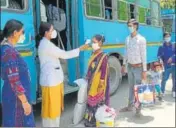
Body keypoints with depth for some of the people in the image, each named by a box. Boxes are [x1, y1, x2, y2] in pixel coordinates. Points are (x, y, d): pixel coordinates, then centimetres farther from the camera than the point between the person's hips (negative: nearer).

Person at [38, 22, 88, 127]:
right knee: (51, 107, 1)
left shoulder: (47, 44, 14)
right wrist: (80, 49, -9)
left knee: (55, 106, 19)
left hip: (54, 79, 10)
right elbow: (64, 55, -17)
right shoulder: (46, 45, -19)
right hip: (51, 81, -10)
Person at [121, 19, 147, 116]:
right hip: (130, 67, 6)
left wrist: (144, 70, -16)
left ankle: (138, 108, 15)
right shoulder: (127, 39, 4)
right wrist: (124, 65, 14)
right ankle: (130, 106, 29)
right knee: (131, 87, 16)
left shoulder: (141, 39, -14)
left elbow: (144, 55, -14)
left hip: (138, 67, -5)